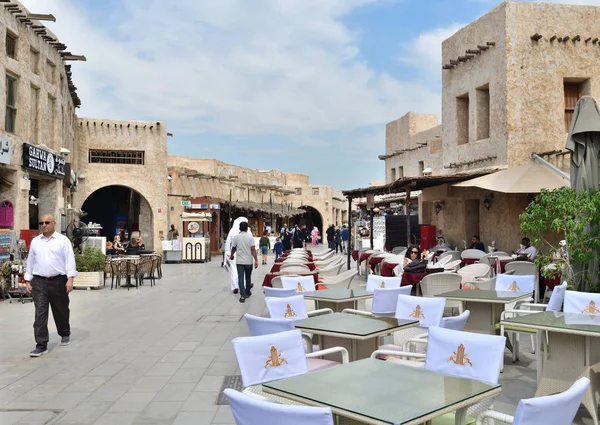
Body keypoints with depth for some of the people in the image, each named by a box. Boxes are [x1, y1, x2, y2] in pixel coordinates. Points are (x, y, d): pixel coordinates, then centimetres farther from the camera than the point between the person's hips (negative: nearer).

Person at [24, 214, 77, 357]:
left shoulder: (63, 240, -1)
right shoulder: (35, 241, 10)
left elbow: (69, 259, -6)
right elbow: (30, 261, 14)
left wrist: (70, 279, -14)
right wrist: (27, 281, 10)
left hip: (58, 281, -2)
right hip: (39, 281, 2)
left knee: (61, 311, 13)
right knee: (40, 313, -5)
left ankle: (65, 334, 37)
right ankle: (41, 345, -3)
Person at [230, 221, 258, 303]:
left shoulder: (236, 237, -1)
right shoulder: (250, 236, -6)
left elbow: (233, 248, 9)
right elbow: (253, 249, -12)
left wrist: (231, 256, 28)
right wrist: (256, 260, -10)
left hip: (239, 261, 0)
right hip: (248, 261, 0)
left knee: (241, 278, -1)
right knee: (248, 277, 16)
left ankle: (242, 295, -9)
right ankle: (247, 293, 29)